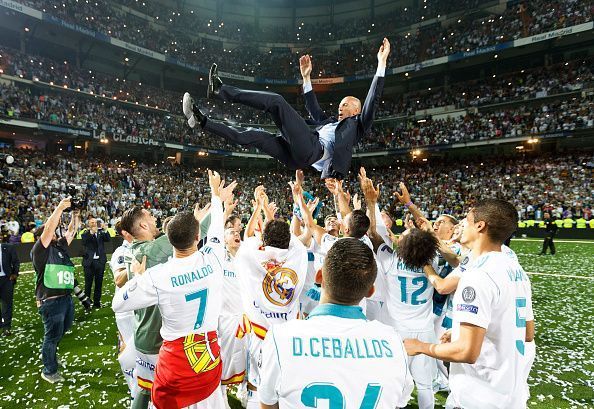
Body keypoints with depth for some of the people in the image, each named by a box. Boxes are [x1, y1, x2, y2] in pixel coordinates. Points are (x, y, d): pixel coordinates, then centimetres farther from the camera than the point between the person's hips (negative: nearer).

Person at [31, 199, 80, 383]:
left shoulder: (60, 246, 10)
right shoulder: (40, 250, -10)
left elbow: (71, 231, 13)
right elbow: (49, 228, -23)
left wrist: (75, 214, 4)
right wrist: (60, 207, -24)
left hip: (66, 297, 8)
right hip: (51, 301, -7)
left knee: (63, 329, 24)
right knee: (52, 335, 6)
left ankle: (50, 354, 49)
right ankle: (49, 371, 23)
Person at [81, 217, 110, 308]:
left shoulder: (101, 232, 8)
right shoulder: (85, 234, 2)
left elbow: (107, 239, -8)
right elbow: (84, 242, -17)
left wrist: (104, 230, -23)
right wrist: (91, 233, -28)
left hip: (100, 261, 2)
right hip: (89, 262, -2)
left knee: (99, 283, 9)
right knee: (88, 283, 4)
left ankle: (97, 302, 18)